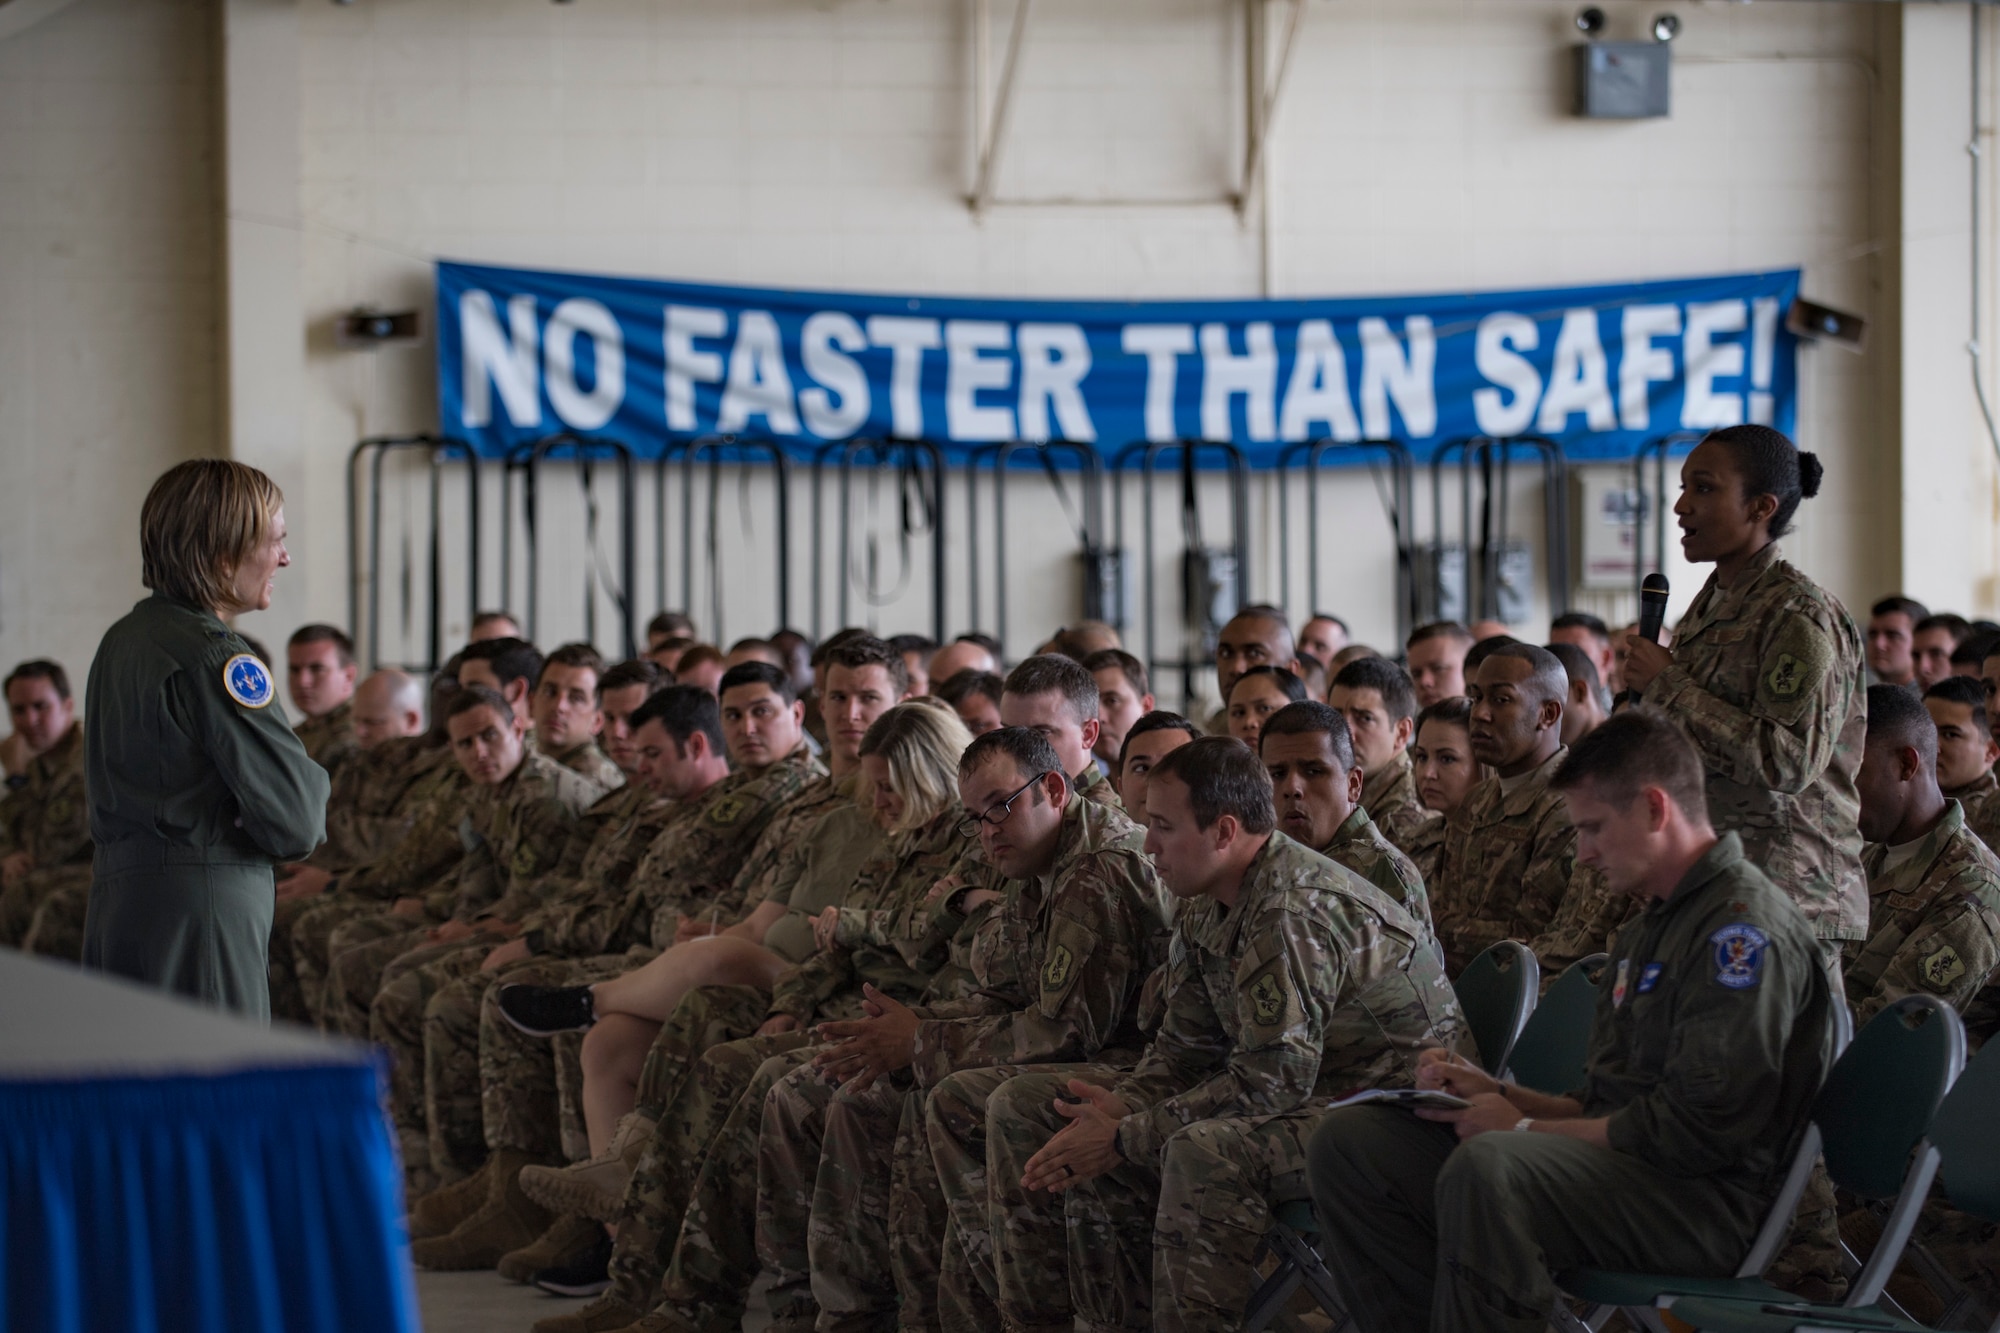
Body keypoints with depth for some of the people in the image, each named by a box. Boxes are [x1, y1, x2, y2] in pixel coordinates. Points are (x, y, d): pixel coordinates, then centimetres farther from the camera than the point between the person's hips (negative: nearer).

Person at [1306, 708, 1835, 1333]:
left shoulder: (1746, 929, -10)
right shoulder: (1647, 929, 23)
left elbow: (1695, 1131, -19)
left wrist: (1526, 1129, -11)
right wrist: (1497, 1093, 9)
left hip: (1702, 1199, -10)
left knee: (1487, 1167, -38)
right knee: (1347, 1141, 0)